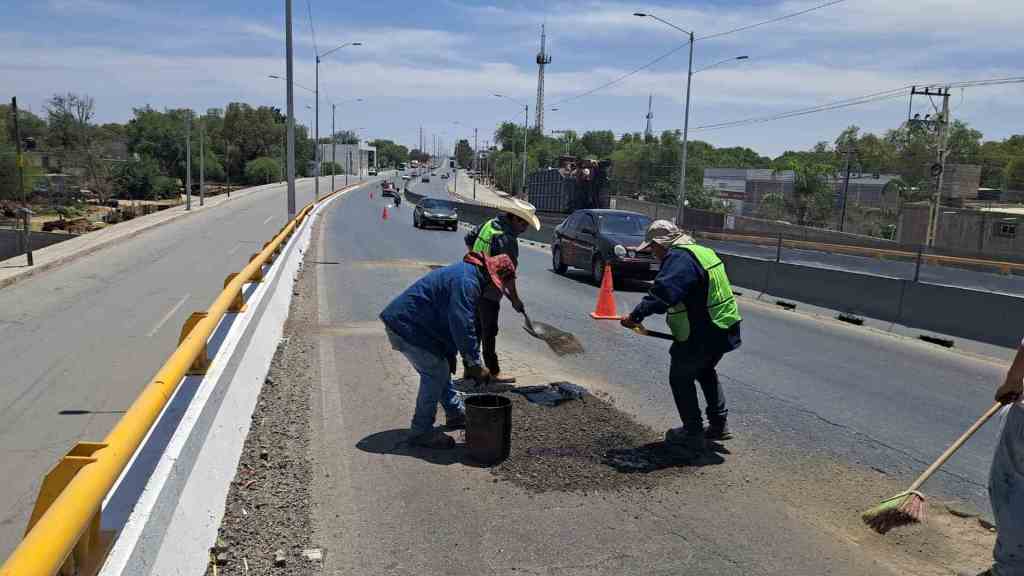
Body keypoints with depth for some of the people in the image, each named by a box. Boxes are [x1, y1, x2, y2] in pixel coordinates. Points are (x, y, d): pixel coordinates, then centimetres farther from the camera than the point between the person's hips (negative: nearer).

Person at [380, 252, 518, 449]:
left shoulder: (467, 273, 12)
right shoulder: (466, 282, -23)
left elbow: (454, 324, 18)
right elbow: (463, 327, -28)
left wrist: (450, 355, 18)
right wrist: (475, 365, -22)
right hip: (406, 326, -11)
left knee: (441, 368, 19)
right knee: (435, 373, -8)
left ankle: (456, 414, 34)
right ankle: (421, 432, 1)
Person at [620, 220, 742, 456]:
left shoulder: (679, 258, -20)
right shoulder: (704, 251, 13)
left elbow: (662, 293, -35)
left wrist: (636, 315, -37)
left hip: (700, 336, -10)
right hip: (724, 330, 10)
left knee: (680, 378, 9)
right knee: (705, 372, 30)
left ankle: (693, 434, 16)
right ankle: (719, 425, 36)